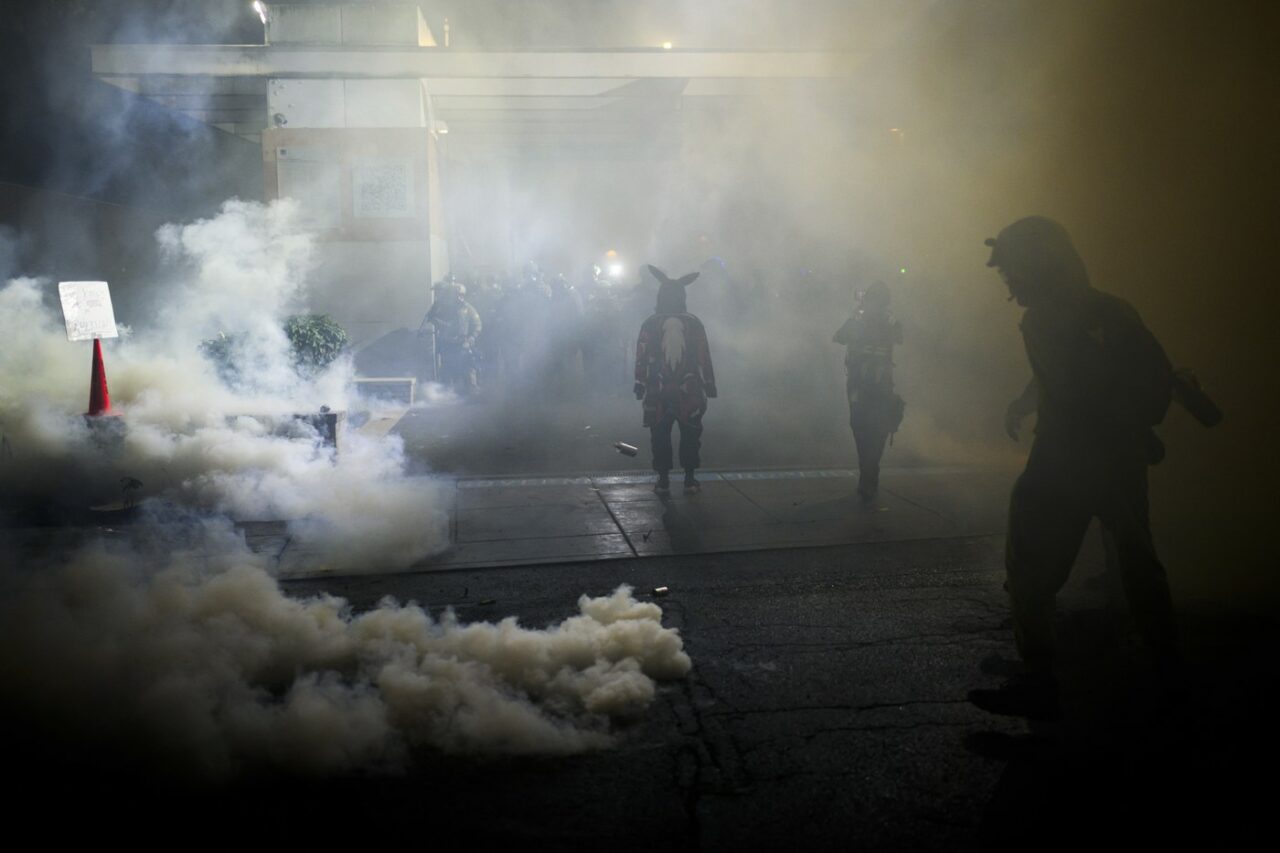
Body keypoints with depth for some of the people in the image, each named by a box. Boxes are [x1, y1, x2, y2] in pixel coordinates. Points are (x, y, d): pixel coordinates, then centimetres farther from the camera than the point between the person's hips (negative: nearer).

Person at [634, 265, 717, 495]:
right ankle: (690, 479, 8)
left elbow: (642, 357, -2)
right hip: (690, 390, 1)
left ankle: (663, 480, 5)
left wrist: (640, 385, 3)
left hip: (658, 391, 0)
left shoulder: (650, 324, -2)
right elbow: (704, 357, 1)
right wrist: (709, 384, 7)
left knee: (660, 435, 6)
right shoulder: (694, 323, 0)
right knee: (690, 434, 8)